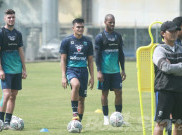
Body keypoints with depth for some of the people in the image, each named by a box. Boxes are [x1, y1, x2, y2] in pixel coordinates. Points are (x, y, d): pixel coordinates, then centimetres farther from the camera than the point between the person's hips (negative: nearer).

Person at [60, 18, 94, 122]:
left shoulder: (88, 42, 10)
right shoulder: (67, 41, 1)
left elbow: (90, 60, 14)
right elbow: (63, 60, 1)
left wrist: (92, 77, 8)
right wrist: (63, 76, -8)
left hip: (83, 70, 4)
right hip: (71, 69, -4)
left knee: (81, 99, 3)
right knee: (76, 84, -35)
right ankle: (74, 113, -29)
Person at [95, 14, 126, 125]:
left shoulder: (118, 36, 10)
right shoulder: (100, 37, -3)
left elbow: (121, 54, 15)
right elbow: (97, 55, -5)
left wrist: (123, 70, 10)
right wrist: (99, 71, -12)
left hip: (116, 70, 3)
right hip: (105, 70, -3)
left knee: (119, 93, -2)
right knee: (105, 93, 2)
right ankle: (106, 118, 9)